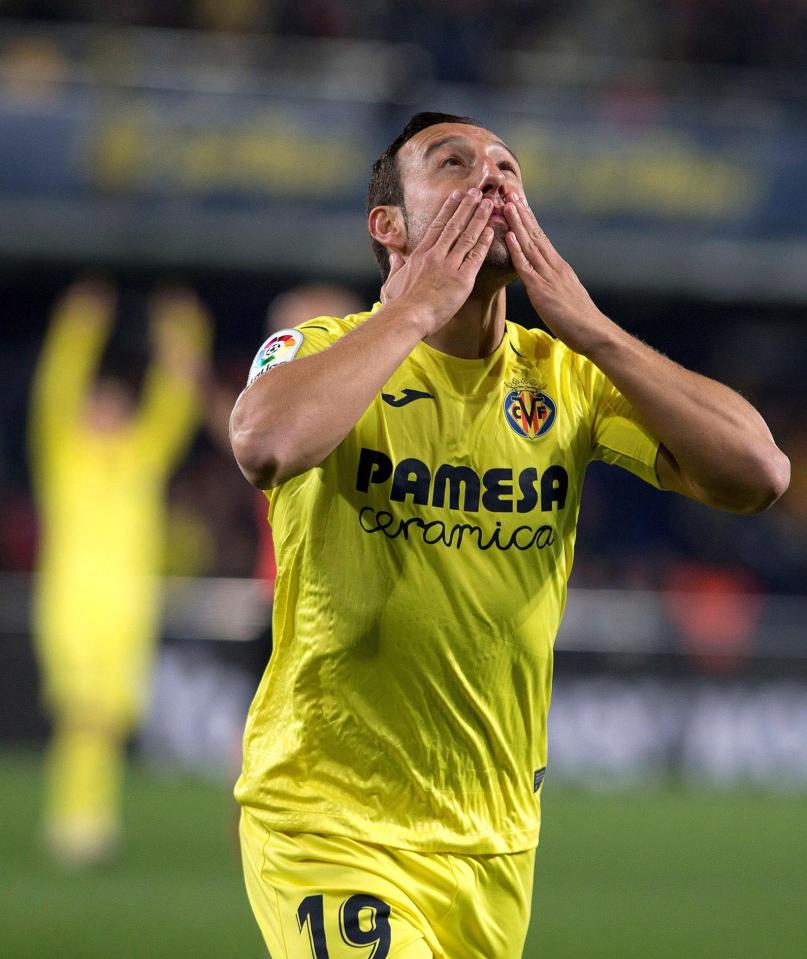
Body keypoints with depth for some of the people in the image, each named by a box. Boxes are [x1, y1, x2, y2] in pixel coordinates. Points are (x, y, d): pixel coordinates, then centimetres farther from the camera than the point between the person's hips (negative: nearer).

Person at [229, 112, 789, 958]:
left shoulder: (568, 376, 6)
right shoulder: (319, 350, -5)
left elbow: (756, 474, -7)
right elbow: (267, 444, -30)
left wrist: (586, 327, -8)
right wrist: (415, 309, -18)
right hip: (327, 821, -5)